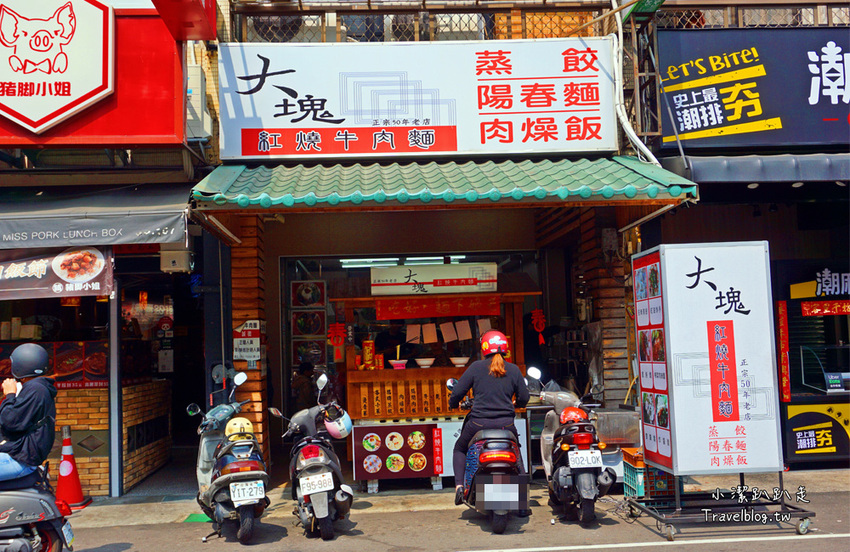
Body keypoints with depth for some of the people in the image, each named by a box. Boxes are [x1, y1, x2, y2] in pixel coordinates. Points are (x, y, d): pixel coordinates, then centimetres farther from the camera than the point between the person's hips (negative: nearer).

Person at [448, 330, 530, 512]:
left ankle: (459, 485, 6)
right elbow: (524, 398, 8)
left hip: (479, 422, -1)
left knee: (459, 449, 25)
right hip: (506, 424, 2)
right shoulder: (514, 370, 4)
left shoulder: (476, 367, -2)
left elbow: (458, 392, -2)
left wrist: (454, 404, 20)